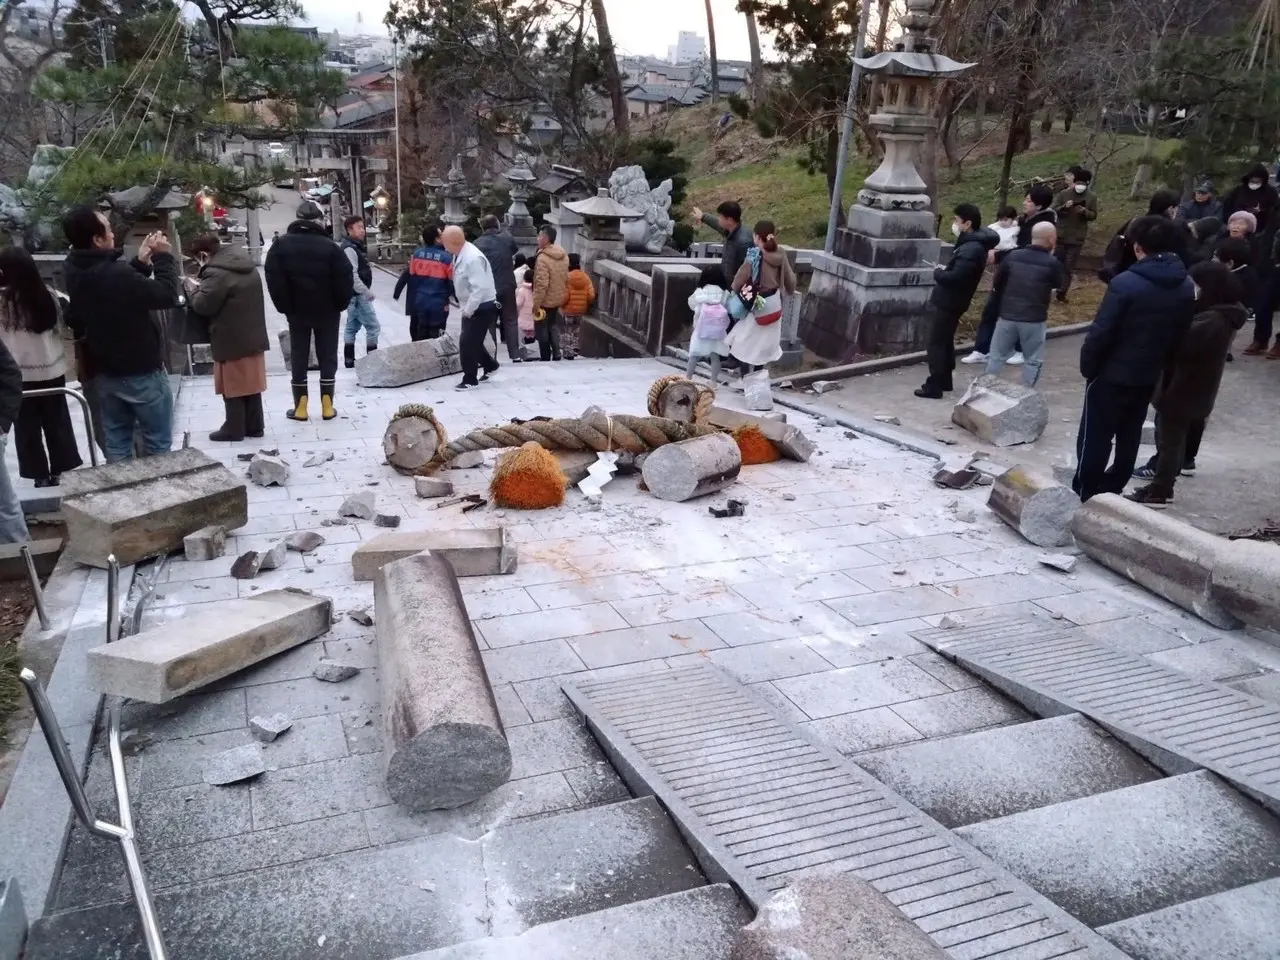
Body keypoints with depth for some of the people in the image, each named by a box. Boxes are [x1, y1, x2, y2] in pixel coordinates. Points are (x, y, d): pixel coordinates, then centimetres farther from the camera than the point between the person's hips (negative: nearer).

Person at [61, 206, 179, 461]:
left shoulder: (76, 272, -1)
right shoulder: (115, 274, -28)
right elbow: (167, 296, -21)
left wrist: (140, 263, 5)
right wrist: (164, 257, -11)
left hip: (104, 373, 8)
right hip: (141, 373, -8)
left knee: (116, 444, 15)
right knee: (158, 445, 4)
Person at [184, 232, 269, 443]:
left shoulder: (216, 273, -19)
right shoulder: (246, 266, 11)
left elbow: (203, 306, -18)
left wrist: (193, 291, 1)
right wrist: (202, 290, 18)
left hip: (232, 341, -8)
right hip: (253, 337, 8)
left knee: (232, 387, 2)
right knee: (250, 384, 14)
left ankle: (234, 429, 10)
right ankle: (255, 426, 19)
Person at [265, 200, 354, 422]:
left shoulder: (281, 245, -3)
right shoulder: (329, 247, -11)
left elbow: (274, 281, -6)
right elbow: (345, 279, -14)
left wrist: (284, 307, 2)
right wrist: (340, 304, 0)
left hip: (296, 311, 2)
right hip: (327, 312, -2)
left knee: (298, 356, 9)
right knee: (328, 356, 7)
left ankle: (300, 406, 9)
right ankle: (327, 405, 7)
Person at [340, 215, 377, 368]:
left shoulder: (357, 247, 15)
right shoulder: (349, 249, -16)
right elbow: (352, 275, -23)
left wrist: (367, 291, 13)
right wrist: (367, 292, -19)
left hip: (356, 294, 11)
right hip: (358, 295, -11)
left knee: (352, 327, 13)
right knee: (373, 327, -8)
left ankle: (349, 360, 18)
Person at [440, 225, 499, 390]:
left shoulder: (472, 258, -27)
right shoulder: (459, 254, 2)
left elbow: (479, 288, -30)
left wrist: (467, 310, -21)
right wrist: (465, 308, 10)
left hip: (482, 308, -9)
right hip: (472, 307, 9)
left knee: (466, 343, -4)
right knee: (473, 341, 19)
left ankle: (470, 380, 9)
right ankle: (490, 365, 40)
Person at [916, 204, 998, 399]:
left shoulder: (972, 249, -23)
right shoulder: (972, 243, 10)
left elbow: (955, 277, -30)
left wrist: (938, 273, -13)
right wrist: (943, 271, -1)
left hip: (946, 302, -10)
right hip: (949, 301, 10)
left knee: (936, 344, -3)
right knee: (945, 342, 18)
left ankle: (934, 387, 1)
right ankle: (944, 381, 28)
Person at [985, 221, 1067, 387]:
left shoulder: (1013, 256, 0)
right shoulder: (1052, 263, -9)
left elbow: (997, 284, 7)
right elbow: (1060, 286, 8)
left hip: (1007, 315, 3)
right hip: (1034, 320, -3)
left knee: (997, 356, 13)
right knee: (1033, 361, 10)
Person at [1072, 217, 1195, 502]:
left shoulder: (1126, 283, -21)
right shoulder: (1186, 288, 1)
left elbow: (1101, 332, -19)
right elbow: (1182, 334, 7)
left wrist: (1087, 365, -7)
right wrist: (1159, 362, 16)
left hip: (1112, 374, -6)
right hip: (1149, 376, 6)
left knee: (1095, 436, 3)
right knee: (1129, 436, 16)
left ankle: (1082, 494, 8)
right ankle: (1111, 490, 26)